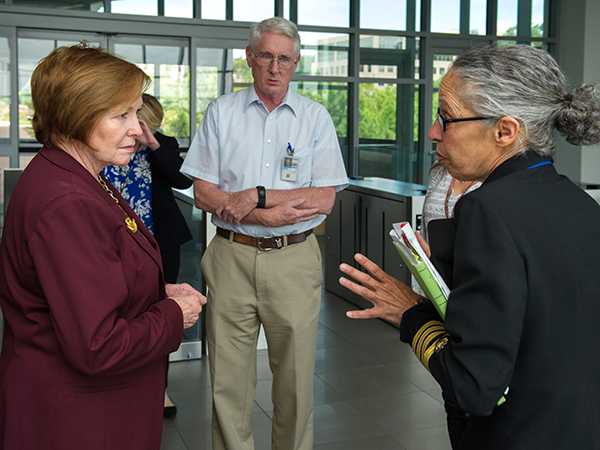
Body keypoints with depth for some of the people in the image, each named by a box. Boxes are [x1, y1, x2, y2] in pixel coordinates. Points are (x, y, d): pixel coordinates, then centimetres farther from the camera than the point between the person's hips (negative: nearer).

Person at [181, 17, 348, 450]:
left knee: (295, 373, 6)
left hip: (294, 259, 0)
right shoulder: (222, 112, 5)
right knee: (228, 374, 5)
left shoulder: (315, 117, 4)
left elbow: (325, 199, -3)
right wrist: (270, 215, -12)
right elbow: (204, 193, -1)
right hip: (232, 256, 1)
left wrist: (257, 196, -13)